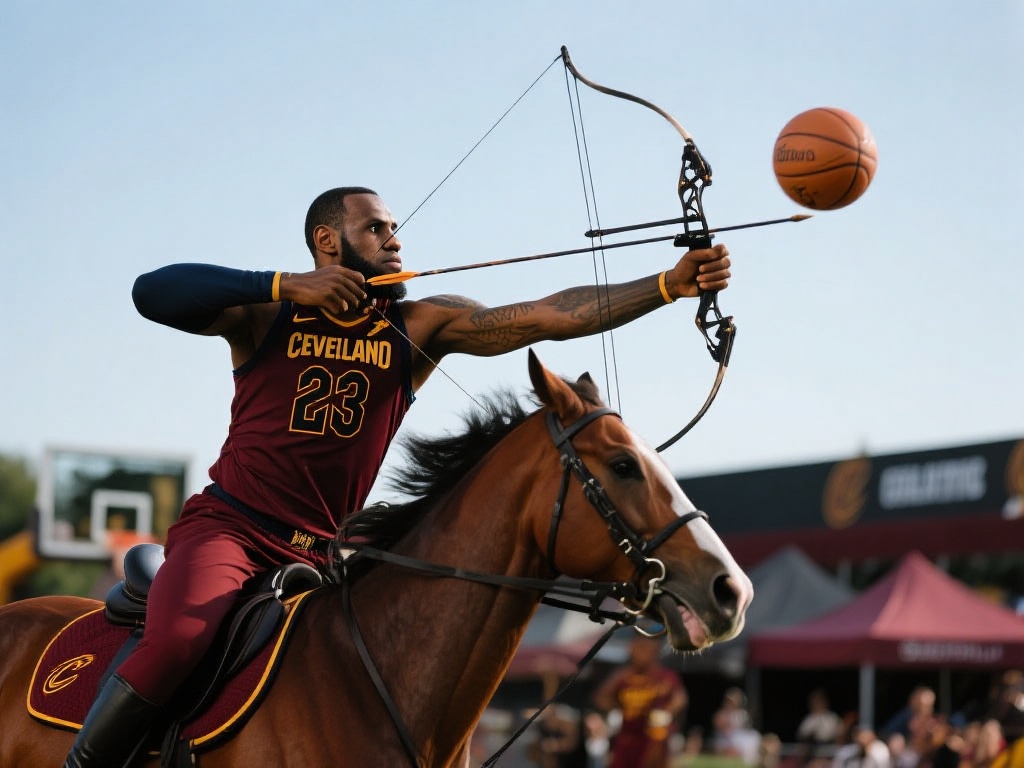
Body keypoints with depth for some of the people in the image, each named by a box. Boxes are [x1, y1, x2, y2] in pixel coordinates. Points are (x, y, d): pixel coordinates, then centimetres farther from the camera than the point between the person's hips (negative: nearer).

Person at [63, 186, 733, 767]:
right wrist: (286, 286, -21)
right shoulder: (267, 314, -1)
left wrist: (669, 285, -18)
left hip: (320, 556, 4)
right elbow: (153, 294, -17)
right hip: (228, 528, -4)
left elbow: (551, 316, -7)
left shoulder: (418, 327, 4)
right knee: (178, 638, -32)